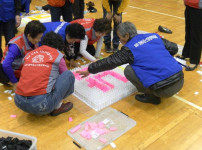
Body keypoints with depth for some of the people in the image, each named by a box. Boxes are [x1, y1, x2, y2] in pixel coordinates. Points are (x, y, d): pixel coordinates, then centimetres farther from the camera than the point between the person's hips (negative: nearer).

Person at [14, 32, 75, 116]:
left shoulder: (29, 54, 18)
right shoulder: (58, 55, 6)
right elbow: (66, 76, 22)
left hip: (19, 102, 6)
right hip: (41, 104, -6)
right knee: (69, 75, 6)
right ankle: (57, 107, 10)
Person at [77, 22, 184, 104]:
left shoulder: (130, 49, -5)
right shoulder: (155, 36, 12)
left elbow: (109, 62, 3)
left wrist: (90, 70, 16)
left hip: (165, 89, -7)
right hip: (180, 81, 7)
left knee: (128, 70, 3)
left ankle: (151, 96, 5)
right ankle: (153, 93, 21)